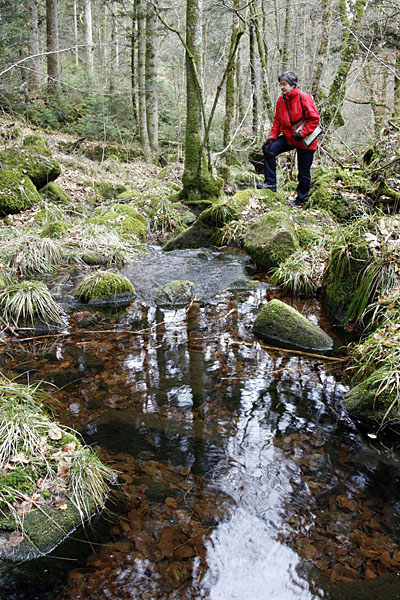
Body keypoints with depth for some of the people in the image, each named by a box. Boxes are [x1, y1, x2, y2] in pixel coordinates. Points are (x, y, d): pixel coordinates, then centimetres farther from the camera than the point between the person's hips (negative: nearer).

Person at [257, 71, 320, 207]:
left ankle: (300, 200, 20)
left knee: (304, 172, 4)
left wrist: (301, 133, -21)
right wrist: (272, 136, -2)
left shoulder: (304, 98, -17)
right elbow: (277, 120, 10)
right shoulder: (281, 100, 2)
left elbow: (314, 119, -16)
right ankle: (270, 183, -6)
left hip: (305, 141, -6)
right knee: (268, 149, -13)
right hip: (288, 137, 6)